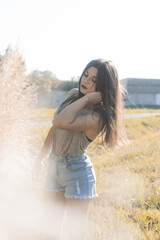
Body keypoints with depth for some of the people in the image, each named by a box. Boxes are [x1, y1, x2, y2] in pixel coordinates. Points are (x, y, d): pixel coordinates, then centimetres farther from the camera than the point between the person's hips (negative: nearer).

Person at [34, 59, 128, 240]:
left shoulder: (98, 117, -24)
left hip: (77, 172, -7)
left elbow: (60, 122, -39)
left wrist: (87, 98, -30)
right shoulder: (73, 95, 0)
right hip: (54, 166, 7)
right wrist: (41, 155, 17)